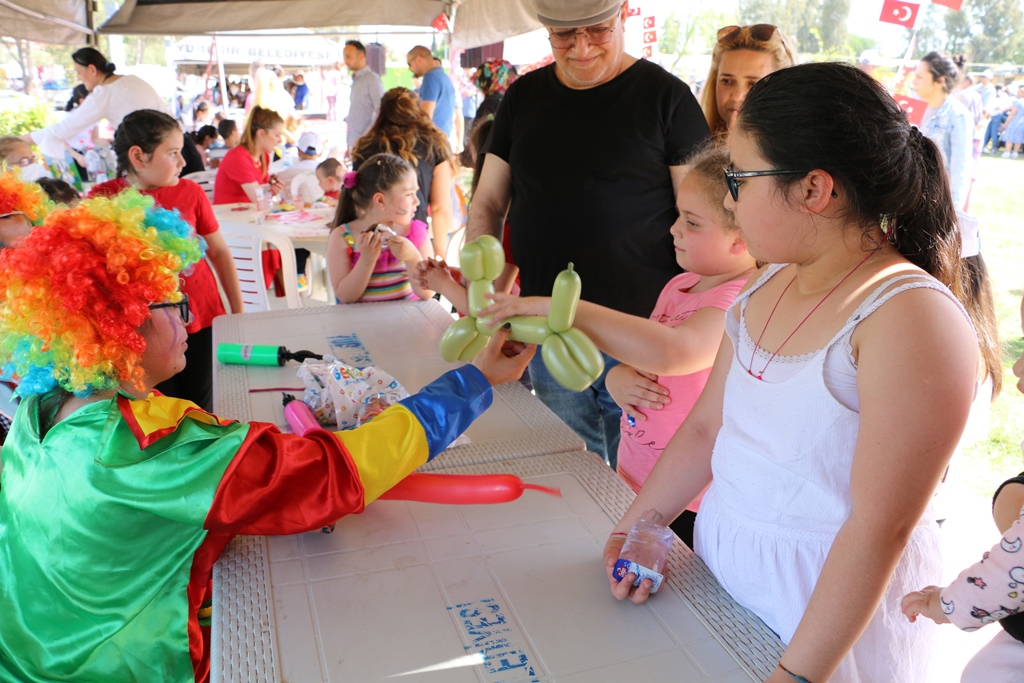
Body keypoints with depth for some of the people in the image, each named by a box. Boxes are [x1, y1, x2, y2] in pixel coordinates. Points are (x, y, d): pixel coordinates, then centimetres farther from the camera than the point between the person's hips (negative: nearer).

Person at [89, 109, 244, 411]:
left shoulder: (190, 192, -2)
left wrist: (238, 312, 5)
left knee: (200, 412, 9)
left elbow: (219, 252, 6)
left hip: (202, 321, 1)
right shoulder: (102, 199, -6)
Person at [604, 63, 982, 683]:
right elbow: (707, 427, 5)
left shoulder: (912, 319, -23)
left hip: (837, 613, -6)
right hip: (721, 563, 7)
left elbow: (879, 528, -23)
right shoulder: (767, 286, 1)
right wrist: (636, 527, 0)